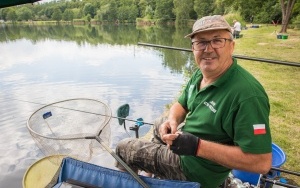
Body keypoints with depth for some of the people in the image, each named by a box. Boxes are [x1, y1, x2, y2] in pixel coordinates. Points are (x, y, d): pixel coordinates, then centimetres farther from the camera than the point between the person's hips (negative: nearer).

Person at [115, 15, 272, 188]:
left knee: (123, 148, 1)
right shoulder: (200, 74, -5)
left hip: (195, 168, -7)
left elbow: (262, 162, -30)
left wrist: (197, 146, -34)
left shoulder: (248, 95, -32)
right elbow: (182, 104, 8)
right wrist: (172, 120, -16)